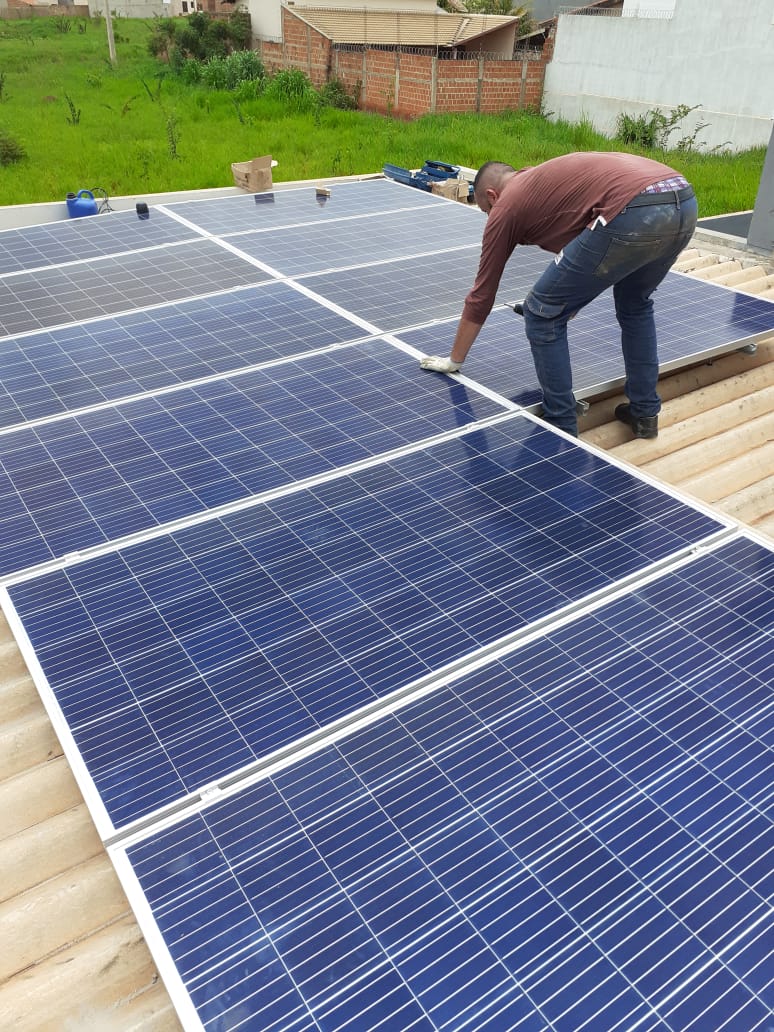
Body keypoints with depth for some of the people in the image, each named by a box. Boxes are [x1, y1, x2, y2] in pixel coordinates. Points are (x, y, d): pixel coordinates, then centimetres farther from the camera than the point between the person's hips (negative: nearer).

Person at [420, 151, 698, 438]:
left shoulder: (505, 206, 16)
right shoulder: (544, 180, 36)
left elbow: (481, 296, 22)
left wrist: (454, 360, 33)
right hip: (684, 202, 8)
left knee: (543, 315, 9)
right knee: (635, 303, 34)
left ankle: (561, 429, 18)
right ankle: (645, 413, 39)